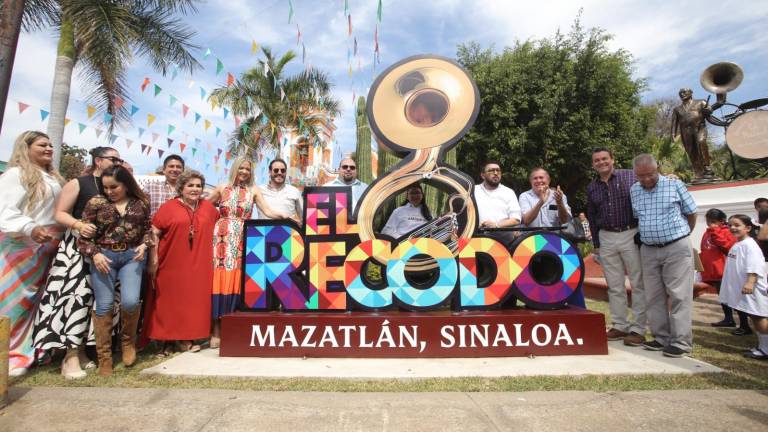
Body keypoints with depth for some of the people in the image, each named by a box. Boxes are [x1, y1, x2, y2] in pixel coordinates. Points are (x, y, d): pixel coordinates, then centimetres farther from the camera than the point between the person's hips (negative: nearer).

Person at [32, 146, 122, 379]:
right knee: (78, 294, -13)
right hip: (78, 247, -5)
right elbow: (60, 214, -5)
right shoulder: (77, 183, -1)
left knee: (97, 297, 4)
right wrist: (79, 225, -22)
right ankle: (70, 356, -7)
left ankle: (81, 350, 16)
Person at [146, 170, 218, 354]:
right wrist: (153, 260, -9)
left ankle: (186, 338, 19)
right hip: (172, 265, -3)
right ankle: (168, 340, 18)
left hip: (199, 266, 3)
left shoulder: (208, 207, 7)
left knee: (194, 301, 7)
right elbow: (154, 233, -5)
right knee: (170, 302, 6)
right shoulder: (168, 207, -4)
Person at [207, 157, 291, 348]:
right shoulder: (222, 188, 11)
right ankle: (216, 330, 4)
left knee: (235, 280, -1)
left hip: (241, 240, 0)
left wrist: (283, 215, -18)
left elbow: (268, 212, -2)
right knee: (219, 280, -4)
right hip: (222, 238, 0)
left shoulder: (254, 191, 9)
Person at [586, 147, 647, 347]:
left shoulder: (630, 176, -1)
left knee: (638, 284, 0)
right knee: (614, 286, 9)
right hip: (606, 238, 4)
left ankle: (638, 329, 8)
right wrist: (596, 245, 14)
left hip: (631, 235, -4)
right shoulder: (591, 188, 10)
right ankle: (619, 326, 19)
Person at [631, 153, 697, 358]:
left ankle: (681, 341, 4)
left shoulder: (675, 185, -2)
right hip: (649, 250, 4)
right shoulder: (634, 191, 7)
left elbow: (691, 213, 7)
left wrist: (681, 235, 13)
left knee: (679, 295, -3)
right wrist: (648, 235, 11)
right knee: (654, 296, 7)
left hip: (677, 248, -4)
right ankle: (662, 337, 17)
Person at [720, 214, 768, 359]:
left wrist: (750, 282, -31)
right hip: (741, 289, 10)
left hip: (751, 290, -10)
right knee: (754, 318, 14)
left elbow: (754, 265, -23)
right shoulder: (736, 246, 16)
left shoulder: (749, 244, -13)